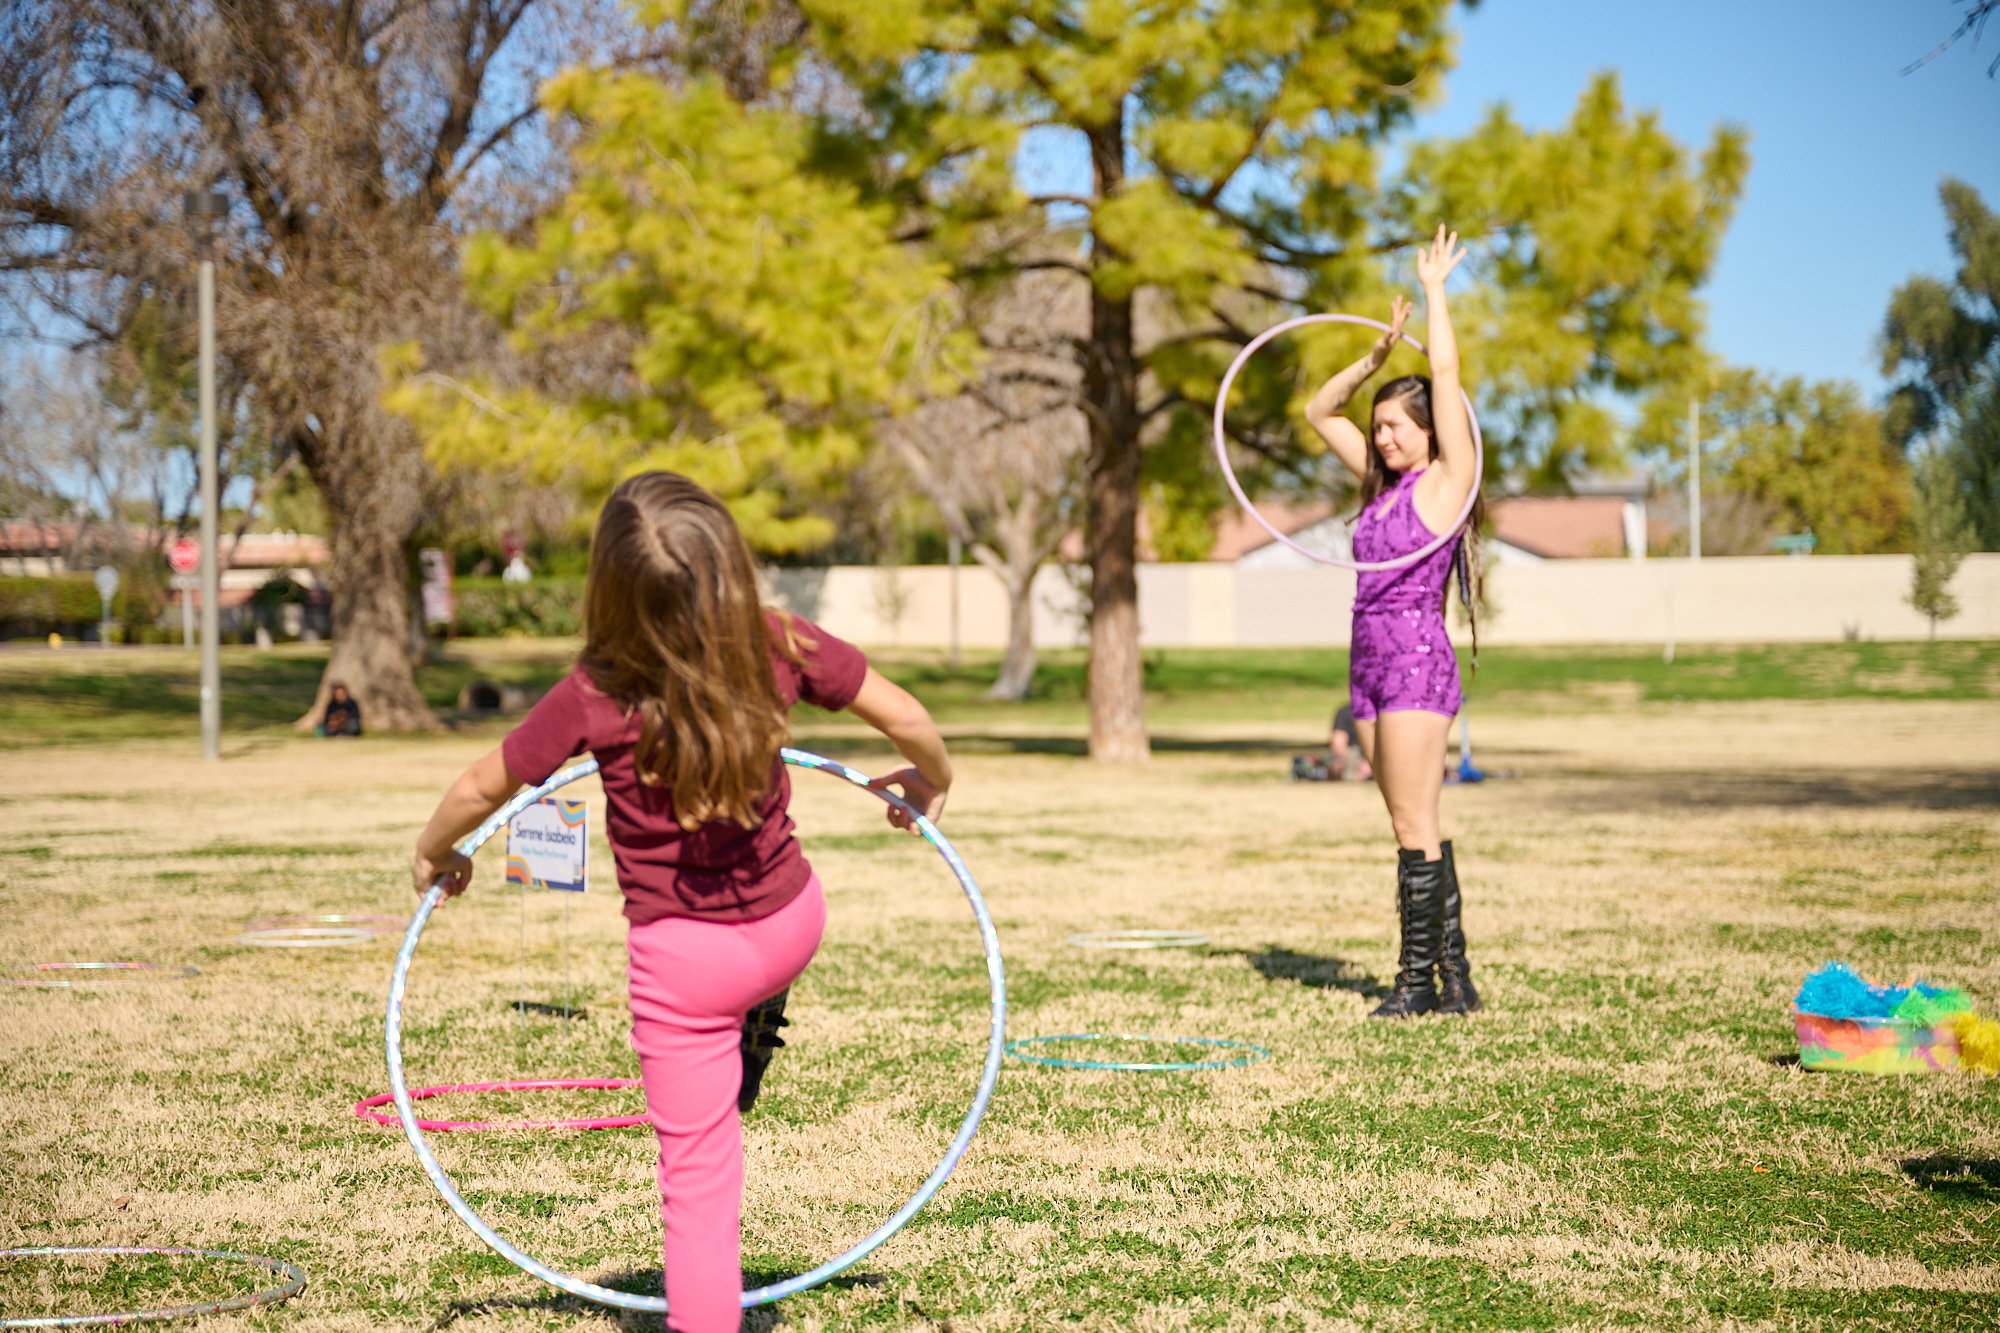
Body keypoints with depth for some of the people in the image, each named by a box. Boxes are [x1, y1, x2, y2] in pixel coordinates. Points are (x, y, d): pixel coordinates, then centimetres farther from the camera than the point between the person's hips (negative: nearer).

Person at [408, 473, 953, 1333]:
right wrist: (931, 783, 19)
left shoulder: (596, 697, -21)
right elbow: (905, 719, -3)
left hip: (684, 963, -3)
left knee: (699, 1182, 5)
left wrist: (435, 855, 12)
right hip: (793, 923, 3)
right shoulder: (779, 648, -14)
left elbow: (482, 788, -9)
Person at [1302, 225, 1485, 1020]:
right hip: (1370, 664, 8)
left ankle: (1420, 981, -6)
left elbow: (1446, 375, -9)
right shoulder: (1383, 484, 15)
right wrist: (1379, 352, 16)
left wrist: (1434, 291, 0)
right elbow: (1320, 412, 24)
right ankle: (1454, 978, 11)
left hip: (1420, 663, -8)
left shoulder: (1447, 478, -4)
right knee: (1413, 828, 7)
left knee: (1415, 826, -8)